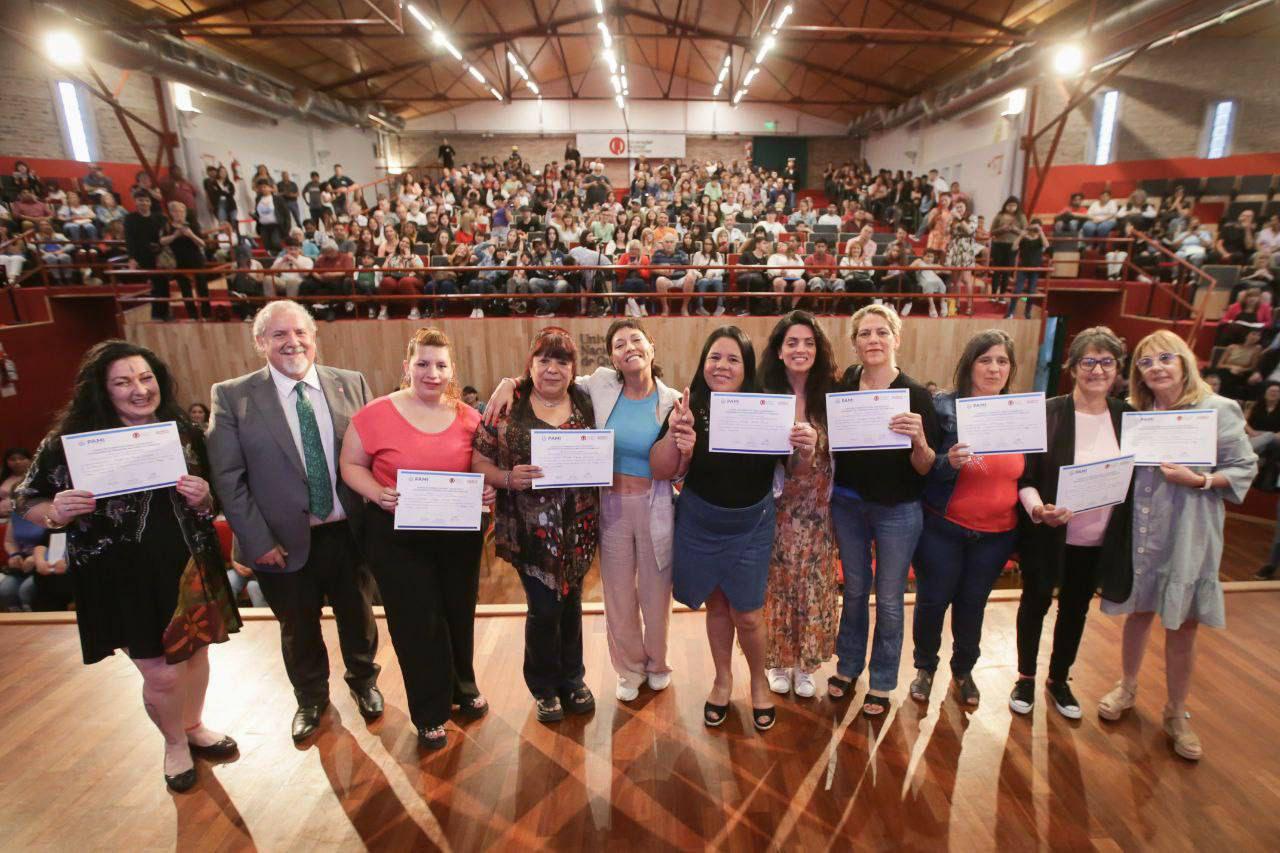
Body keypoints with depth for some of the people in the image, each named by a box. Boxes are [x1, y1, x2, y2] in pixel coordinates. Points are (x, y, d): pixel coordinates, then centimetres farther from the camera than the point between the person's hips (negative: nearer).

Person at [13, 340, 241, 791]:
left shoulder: (185, 434, -2)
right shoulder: (70, 440, -11)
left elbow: (214, 501, 7)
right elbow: (27, 502, -1)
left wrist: (203, 499, -15)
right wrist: (57, 512, -22)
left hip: (188, 563, 3)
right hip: (121, 575, -3)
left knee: (195, 649, 19)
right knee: (160, 674, 4)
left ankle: (194, 727, 46)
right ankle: (174, 743, 35)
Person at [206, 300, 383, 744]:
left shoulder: (351, 384, -3)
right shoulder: (232, 396, -7)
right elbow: (228, 478, -8)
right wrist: (259, 541, -11)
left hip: (350, 533, 1)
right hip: (285, 542, -1)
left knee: (358, 617, 21)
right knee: (298, 631, 19)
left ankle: (363, 682, 49)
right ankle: (310, 699, 47)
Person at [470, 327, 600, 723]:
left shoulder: (586, 404, 2)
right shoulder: (507, 407, -6)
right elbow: (479, 461, -5)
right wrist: (508, 478, -22)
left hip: (578, 527, 3)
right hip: (531, 530, -2)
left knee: (570, 601, 16)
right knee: (544, 608, 5)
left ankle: (572, 679, 38)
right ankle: (545, 687, 30)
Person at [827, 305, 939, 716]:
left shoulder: (915, 395, -13)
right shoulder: (842, 388, -5)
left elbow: (925, 468, -12)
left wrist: (920, 440, -32)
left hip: (897, 511, -2)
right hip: (847, 504, 3)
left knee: (889, 600, 11)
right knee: (854, 590, 18)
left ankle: (881, 683, 31)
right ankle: (848, 667, 38)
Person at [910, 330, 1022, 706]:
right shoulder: (943, 407, -11)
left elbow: (1027, 474, 13)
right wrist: (949, 462, -29)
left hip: (996, 535, 3)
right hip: (942, 529, -3)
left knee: (972, 605, 17)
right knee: (932, 601, 9)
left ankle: (964, 670, 42)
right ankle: (925, 667, 35)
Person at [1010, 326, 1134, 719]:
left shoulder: (1128, 417, -2)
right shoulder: (1047, 414, -13)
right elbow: (1024, 476, -12)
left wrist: (1124, 536, -5)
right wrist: (1038, 509, -30)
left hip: (1099, 540, 3)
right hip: (1048, 535, -3)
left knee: (1075, 609, 19)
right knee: (1035, 603, 14)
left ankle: (1059, 679, 40)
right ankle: (1026, 677, 34)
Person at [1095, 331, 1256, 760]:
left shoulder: (1218, 410, -7)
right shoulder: (1133, 411, 4)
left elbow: (1244, 468, -6)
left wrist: (1199, 480, -21)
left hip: (1189, 538, -3)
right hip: (1139, 533, 3)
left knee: (1182, 629, 8)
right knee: (1138, 613, 16)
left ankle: (1177, 715, 27)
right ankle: (1126, 688, 37)